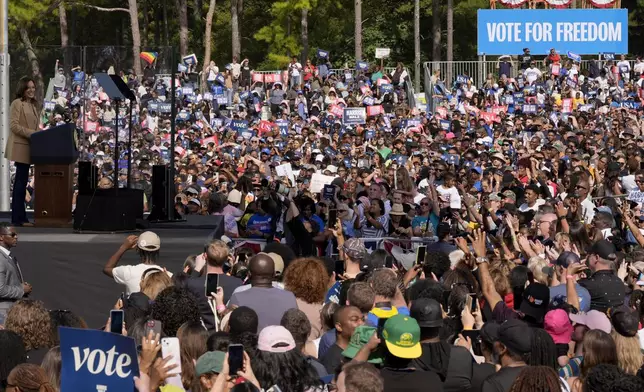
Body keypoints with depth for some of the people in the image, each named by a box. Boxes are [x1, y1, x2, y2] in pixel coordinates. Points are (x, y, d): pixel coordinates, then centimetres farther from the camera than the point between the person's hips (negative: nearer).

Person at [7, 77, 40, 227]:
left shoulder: (34, 105, 18)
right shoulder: (17, 103, -7)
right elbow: (14, 126, -15)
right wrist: (31, 134, -20)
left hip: (29, 147, 9)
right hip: (20, 146, -9)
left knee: (21, 181, 10)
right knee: (21, 181, -10)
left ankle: (18, 217, 14)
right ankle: (19, 218, -9)